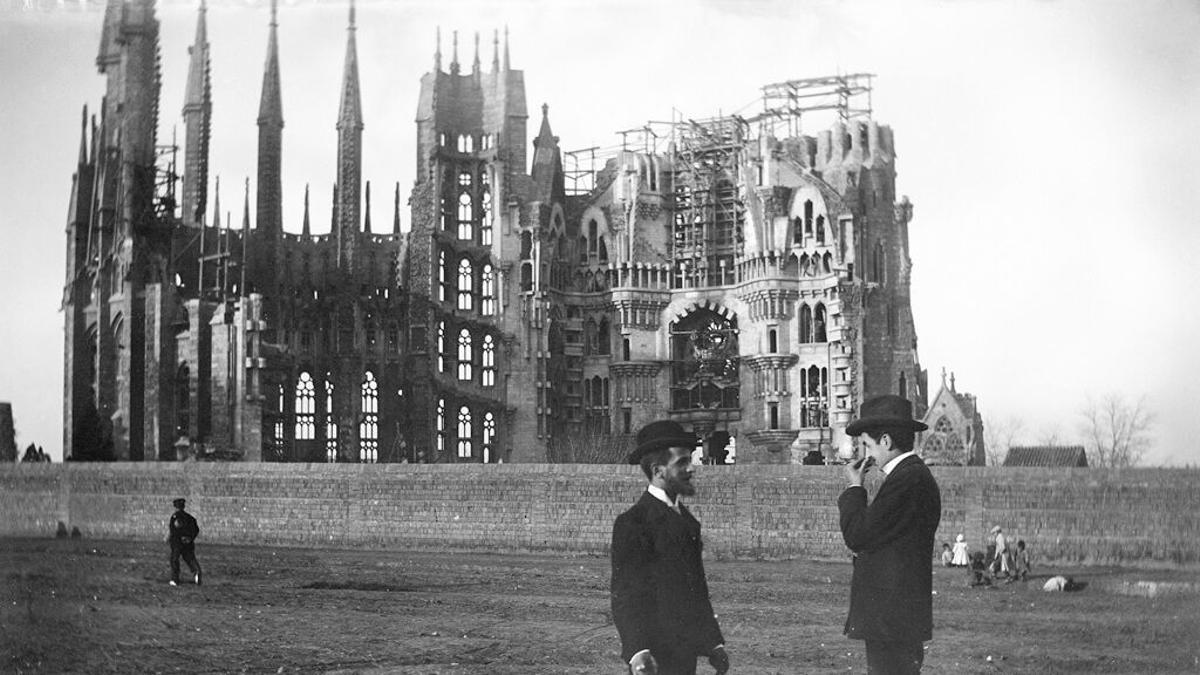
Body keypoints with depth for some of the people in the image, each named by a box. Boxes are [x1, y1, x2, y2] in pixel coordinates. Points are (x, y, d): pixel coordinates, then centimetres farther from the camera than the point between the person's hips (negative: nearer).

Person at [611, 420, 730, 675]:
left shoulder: (686, 519, 15)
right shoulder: (631, 524, -11)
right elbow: (624, 596, -15)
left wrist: (714, 643, 20)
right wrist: (637, 652, -26)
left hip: (686, 651, 8)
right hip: (655, 654, -8)